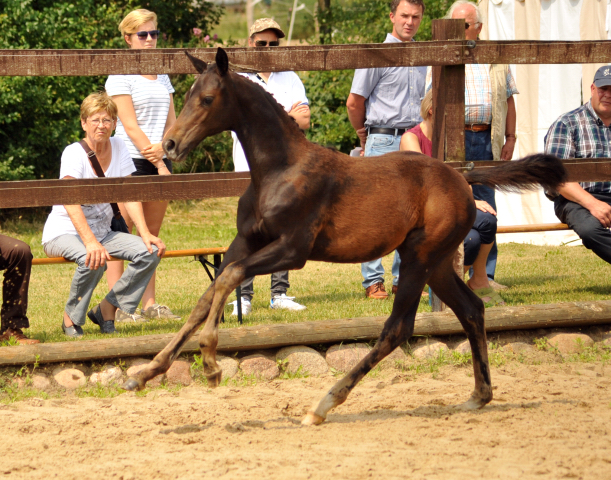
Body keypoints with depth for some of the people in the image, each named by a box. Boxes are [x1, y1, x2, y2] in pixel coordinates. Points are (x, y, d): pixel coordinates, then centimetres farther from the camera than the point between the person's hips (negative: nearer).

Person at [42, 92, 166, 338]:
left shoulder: (118, 147, 0)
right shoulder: (74, 153, -18)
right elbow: (70, 201, -32)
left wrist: (146, 234, -17)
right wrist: (90, 242, -46)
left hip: (101, 232, 6)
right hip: (63, 233, -6)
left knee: (151, 252, -14)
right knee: (94, 259, -36)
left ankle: (107, 309, -2)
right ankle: (71, 319, -13)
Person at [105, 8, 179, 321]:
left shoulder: (162, 76, 16)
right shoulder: (120, 76, -5)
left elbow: (172, 121, 13)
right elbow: (131, 126, -11)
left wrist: (163, 148, -9)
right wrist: (159, 166, -13)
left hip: (159, 160, 7)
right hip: (131, 160, -7)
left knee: (151, 235, 8)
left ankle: (149, 303, 10)